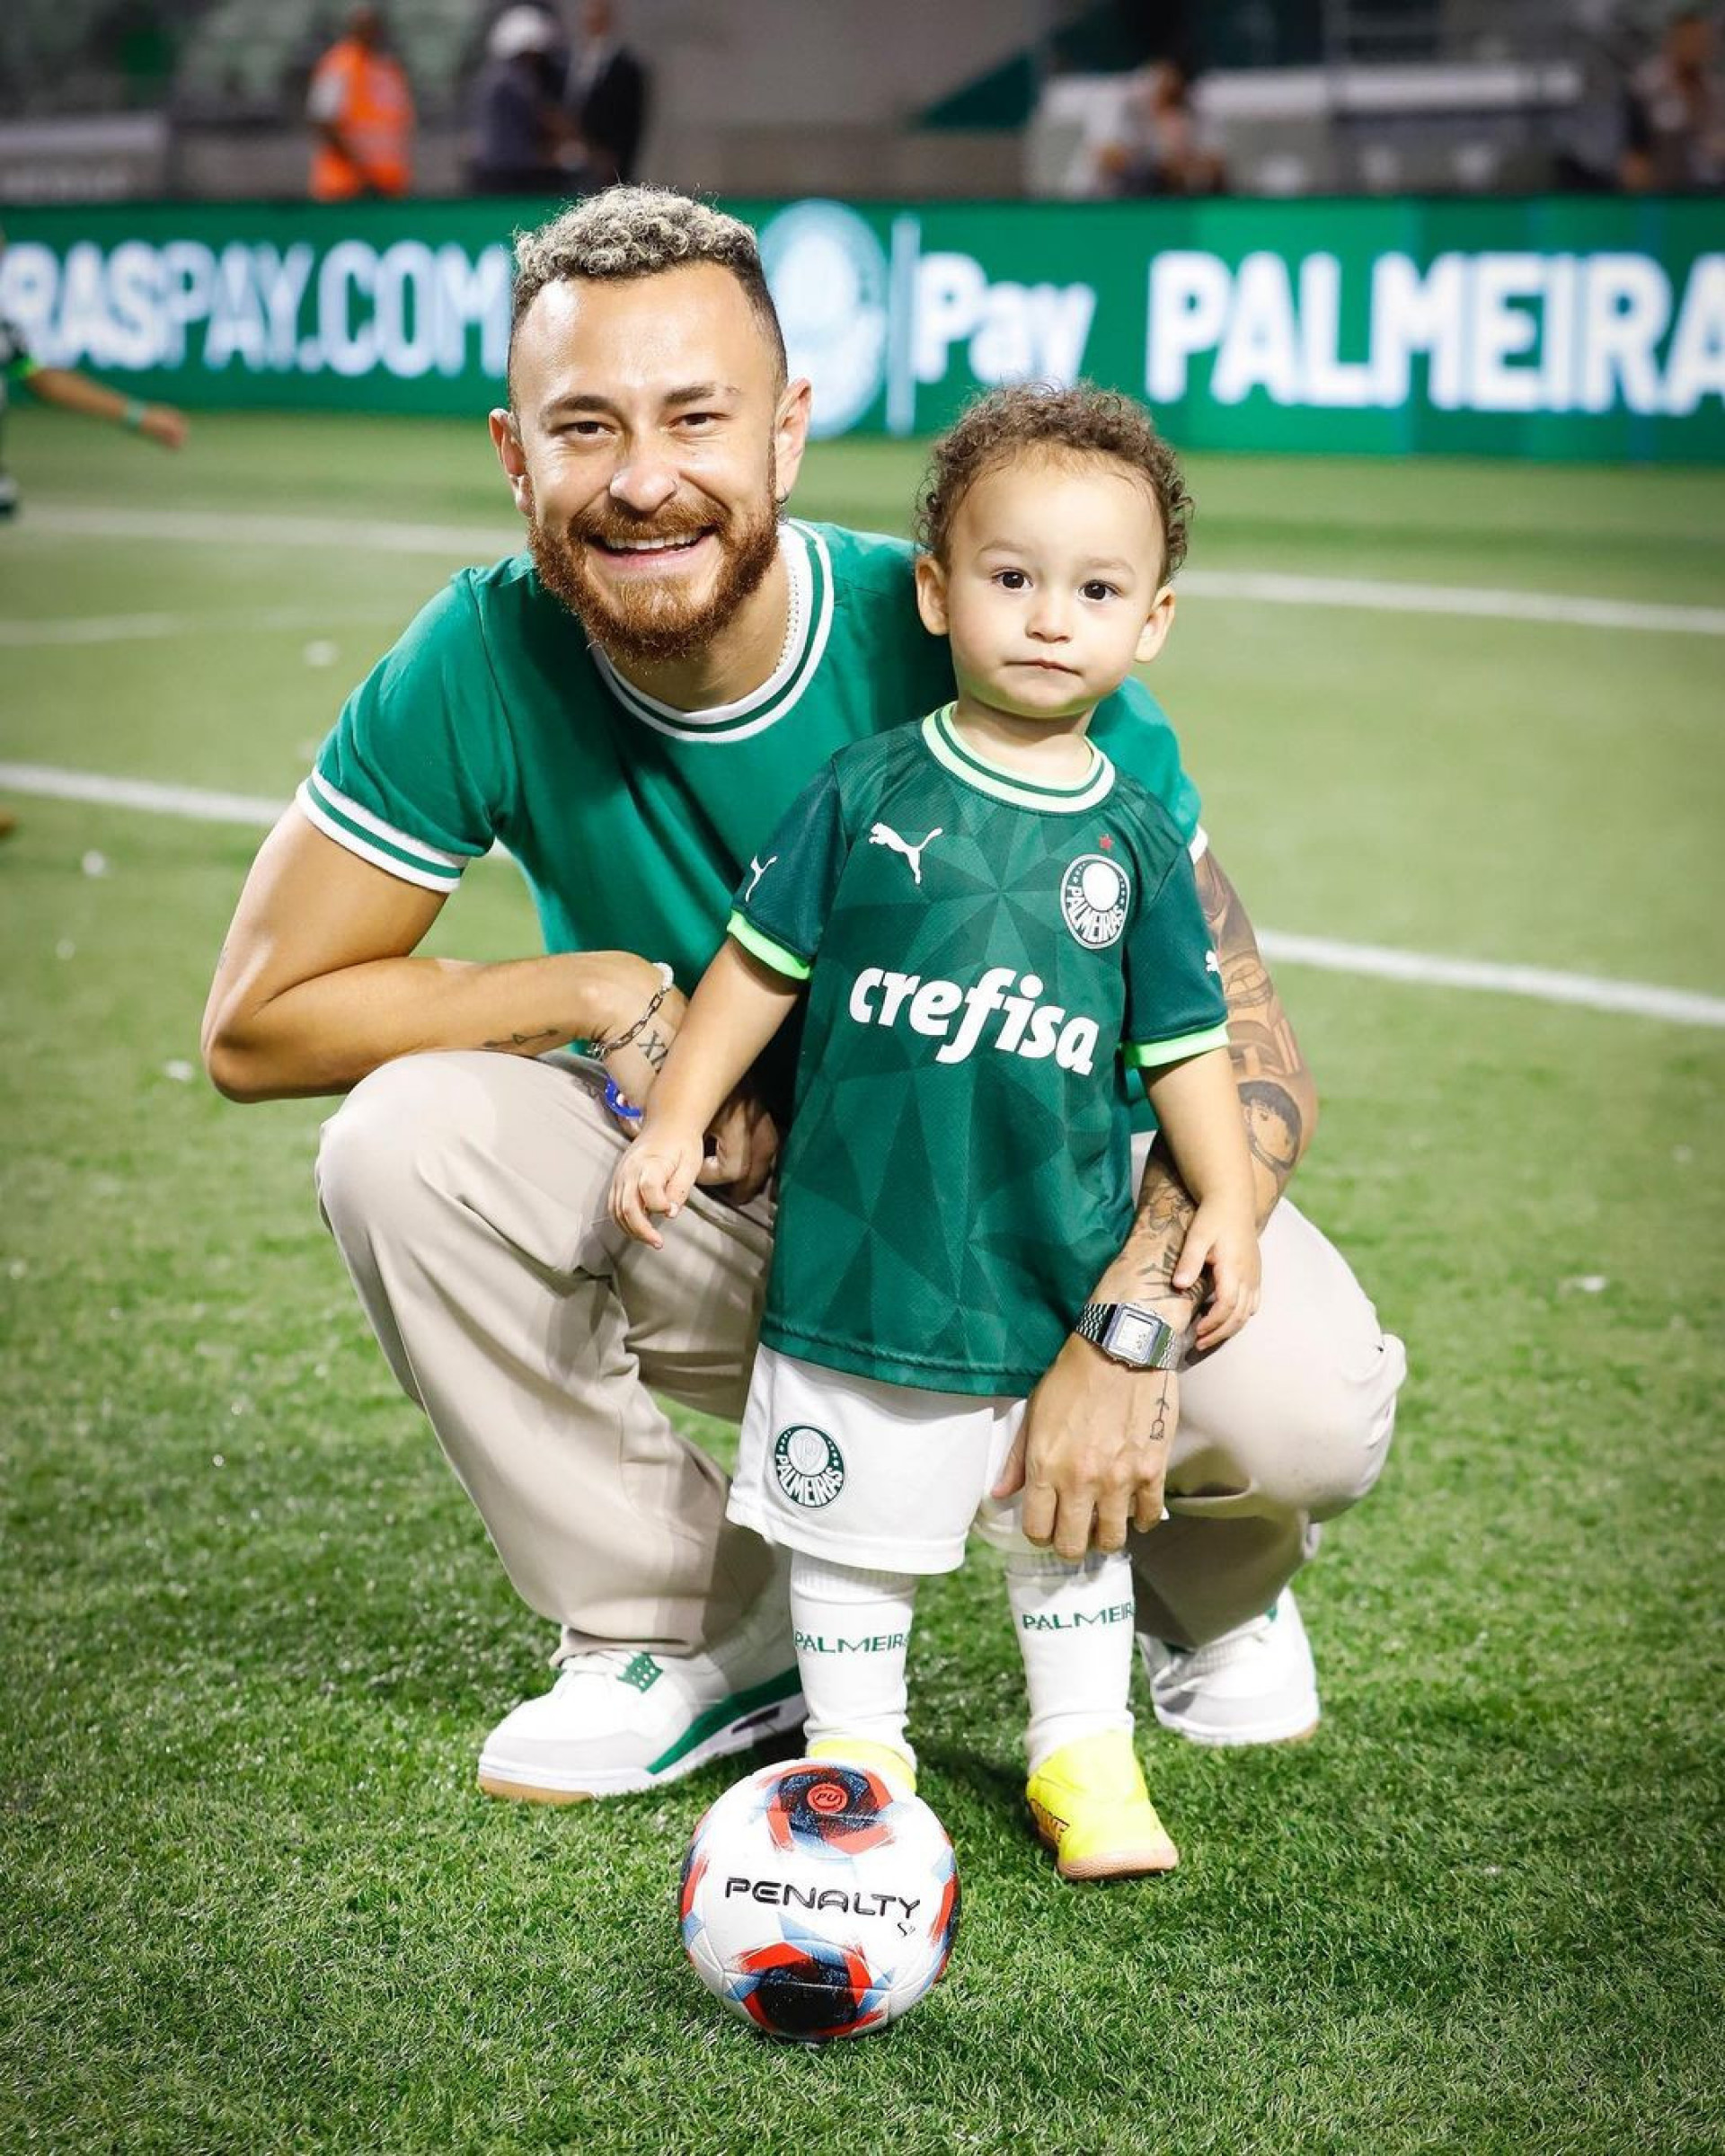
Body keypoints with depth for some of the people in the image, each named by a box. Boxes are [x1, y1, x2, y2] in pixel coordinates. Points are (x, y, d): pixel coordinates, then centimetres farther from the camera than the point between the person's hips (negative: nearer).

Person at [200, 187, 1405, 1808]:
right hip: (720, 1218, 3)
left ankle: (1207, 1586, 12)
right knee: (400, 1139, -24)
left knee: (1308, 1404, -31)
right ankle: (697, 1636, -2)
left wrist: (1124, 1333, -39)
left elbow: (1248, 1061, -23)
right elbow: (255, 1021, -12)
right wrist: (611, 991, -20)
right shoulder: (486, 662, -17)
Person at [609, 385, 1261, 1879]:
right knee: (849, 1526, 10)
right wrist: (677, 1123, 1)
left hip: (1061, 1274, 1)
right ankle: (857, 1744, 26)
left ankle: (1086, 1754, 28)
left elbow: (1185, 1039, 5)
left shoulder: (1136, 839, 1)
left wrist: (1228, 1203, -2)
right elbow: (761, 963, 3)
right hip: (859, 1247, -1)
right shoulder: (869, 794, -4)